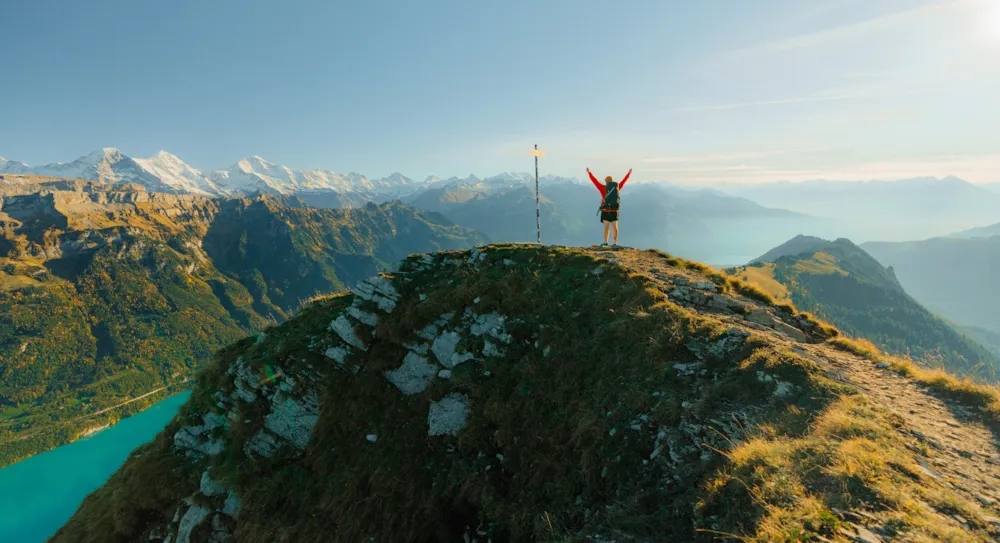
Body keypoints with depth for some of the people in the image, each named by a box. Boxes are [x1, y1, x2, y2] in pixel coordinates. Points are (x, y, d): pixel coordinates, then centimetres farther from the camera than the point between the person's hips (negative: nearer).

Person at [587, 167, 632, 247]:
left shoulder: (603, 188, -4)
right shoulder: (617, 187, 4)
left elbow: (595, 181, 2)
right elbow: (623, 181, 20)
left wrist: (589, 173, 13)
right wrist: (629, 173, 36)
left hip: (605, 211, -2)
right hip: (614, 211, 2)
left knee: (606, 227, -2)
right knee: (614, 227, 3)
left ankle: (605, 243, -6)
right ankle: (615, 243, 1)